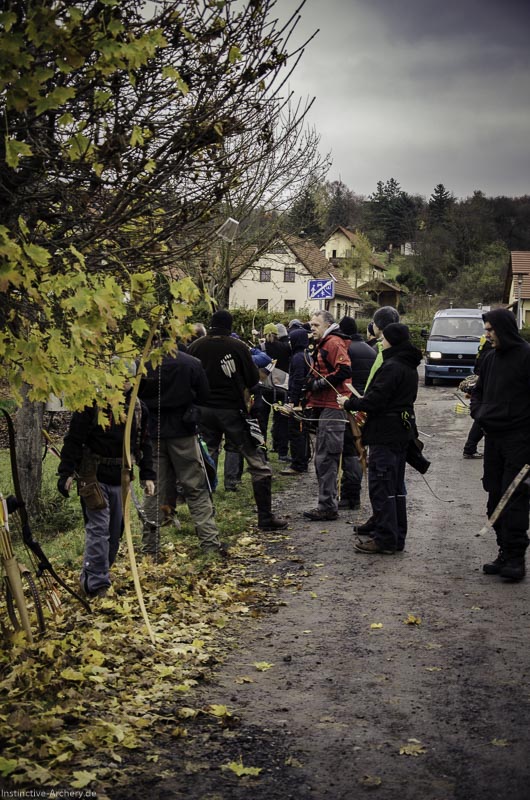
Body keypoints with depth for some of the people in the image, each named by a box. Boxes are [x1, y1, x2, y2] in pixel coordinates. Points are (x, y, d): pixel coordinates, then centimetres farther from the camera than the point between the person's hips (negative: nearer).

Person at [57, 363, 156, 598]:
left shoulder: (139, 408, 7)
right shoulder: (92, 404, -9)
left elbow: (144, 444, 15)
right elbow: (73, 439, -7)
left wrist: (147, 475, 11)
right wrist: (66, 472, -10)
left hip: (122, 480, 6)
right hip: (94, 477, -5)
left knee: (115, 530, 10)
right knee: (98, 529, -10)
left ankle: (92, 577, 26)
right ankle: (97, 584, -6)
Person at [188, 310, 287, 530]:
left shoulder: (196, 347, 0)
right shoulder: (238, 346, -8)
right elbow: (253, 380, -3)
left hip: (204, 410, 4)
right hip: (232, 410, -3)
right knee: (258, 464, 3)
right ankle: (265, 517, 2)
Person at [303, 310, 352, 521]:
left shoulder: (333, 343, -10)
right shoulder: (323, 345, 23)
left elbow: (345, 370, -23)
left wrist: (319, 383, -17)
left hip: (332, 408, -11)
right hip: (325, 407, 11)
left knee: (326, 458, -11)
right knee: (323, 458, 14)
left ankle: (328, 507, -8)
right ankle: (329, 503, 21)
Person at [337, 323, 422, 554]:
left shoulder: (392, 366, -17)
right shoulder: (409, 366, 14)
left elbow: (375, 401, -20)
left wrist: (349, 403, -6)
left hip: (385, 433, -10)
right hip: (402, 431, 10)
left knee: (381, 485, -5)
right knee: (396, 486, 15)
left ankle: (385, 539, -2)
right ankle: (397, 537, 21)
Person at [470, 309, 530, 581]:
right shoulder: (491, 358, 15)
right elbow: (478, 392, 25)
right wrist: (478, 413, 8)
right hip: (493, 436, 8)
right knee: (495, 497, 10)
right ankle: (505, 553, 18)